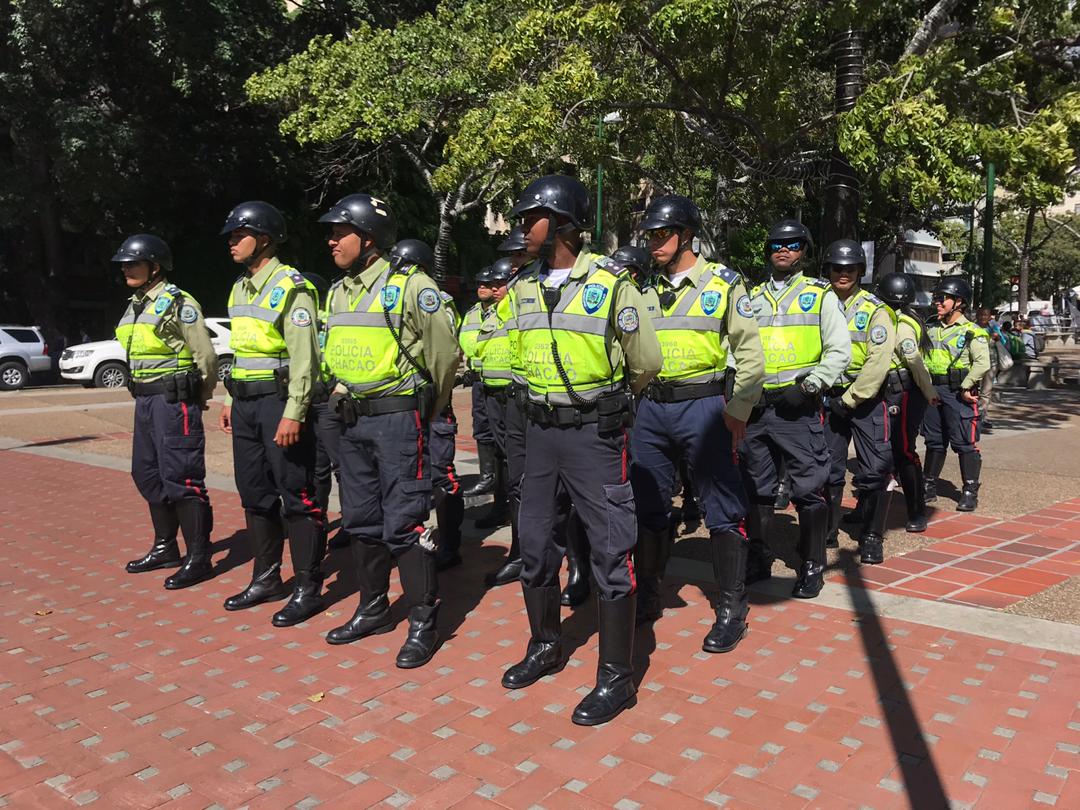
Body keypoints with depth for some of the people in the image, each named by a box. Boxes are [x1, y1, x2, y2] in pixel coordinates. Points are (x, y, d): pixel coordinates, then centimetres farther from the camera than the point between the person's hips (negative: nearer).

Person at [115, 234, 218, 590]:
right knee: (147, 474, 15)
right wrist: (145, 395, 15)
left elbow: (206, 357, -13)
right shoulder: (134, 306, 15)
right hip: (145, 400, 10)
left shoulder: (178, 303, -12)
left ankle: (198, 558, -1)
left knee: (181, 477, -8)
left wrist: (196, 399, -2)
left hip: (174, 399, -10)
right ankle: (165, 547, 28)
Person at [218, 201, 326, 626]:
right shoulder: (240, 288, 16)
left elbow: (304, 357, -17)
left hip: (280, 401, -9)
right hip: (246, 403, 9)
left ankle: (307, 589, 5)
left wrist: (293, 414, -21)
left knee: (296, 496, -3)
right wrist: (231, 399, 18)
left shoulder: (291, 287, -12)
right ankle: (266, 578, 26)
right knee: (254, 493, 14)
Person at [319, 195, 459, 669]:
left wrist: (429, 408, 2)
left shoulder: (410, 285, -12)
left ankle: (423, 624, 6)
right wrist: (346, 395, 17)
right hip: (353, 420, 8)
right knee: (360, 521, 14)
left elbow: (444, 352, -9)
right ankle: (373, 610, 29)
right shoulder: (339, 291, 12)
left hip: (399, 419, -8)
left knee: (404, 522, -6)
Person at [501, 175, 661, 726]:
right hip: (541, 431, 6)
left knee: (609, 550, -1)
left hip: (595, 434, -6)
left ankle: (616, 678, 10)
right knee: (534, 542, 13)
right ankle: (545, 646, 34)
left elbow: (646, 362, -2)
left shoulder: (611, 284, -10)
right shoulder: (525, 287, 7)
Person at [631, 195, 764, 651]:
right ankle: (647, 596, 27)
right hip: (651, 409, 5)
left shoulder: (723, 283, -1)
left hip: (701, 406, -4)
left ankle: (732, 610, 13)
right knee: (648, 506, 11)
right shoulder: (646, 290, 12)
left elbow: (750, 352, -2)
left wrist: (737, 412, -8)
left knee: (722, 510, 0)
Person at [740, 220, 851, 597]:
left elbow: (840, 350, 0)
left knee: (808, 488, -1)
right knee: (756, 488, 10)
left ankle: (812, 566, 12)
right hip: (755, 407, 4)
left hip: (797, 407, -4)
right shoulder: (753, 297, 15)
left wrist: (808, 386, -11)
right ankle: (758, 559, 23)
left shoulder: (820, 294, 5)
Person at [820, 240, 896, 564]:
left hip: (867, 398, -3)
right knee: (827, 470, 7)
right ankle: (826, 533, 21)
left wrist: (850, 399, -13)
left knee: (875, 470, -4)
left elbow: (878, 361, -13)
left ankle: (871, 537, 9)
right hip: (830, 398, 3)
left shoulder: (875, 310, -4)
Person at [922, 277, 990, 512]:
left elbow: (982, 363, -14)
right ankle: (929, 486, 22)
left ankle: (970, 492, 4)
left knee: (965, 443, -3)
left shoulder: (971, 332, -6)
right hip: (932, 391, 6)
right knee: (934, 441, 13)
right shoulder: (930, 329, 14)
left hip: (957, 393, -6)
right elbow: (920, 357, 19)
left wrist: (966, 387, -19)